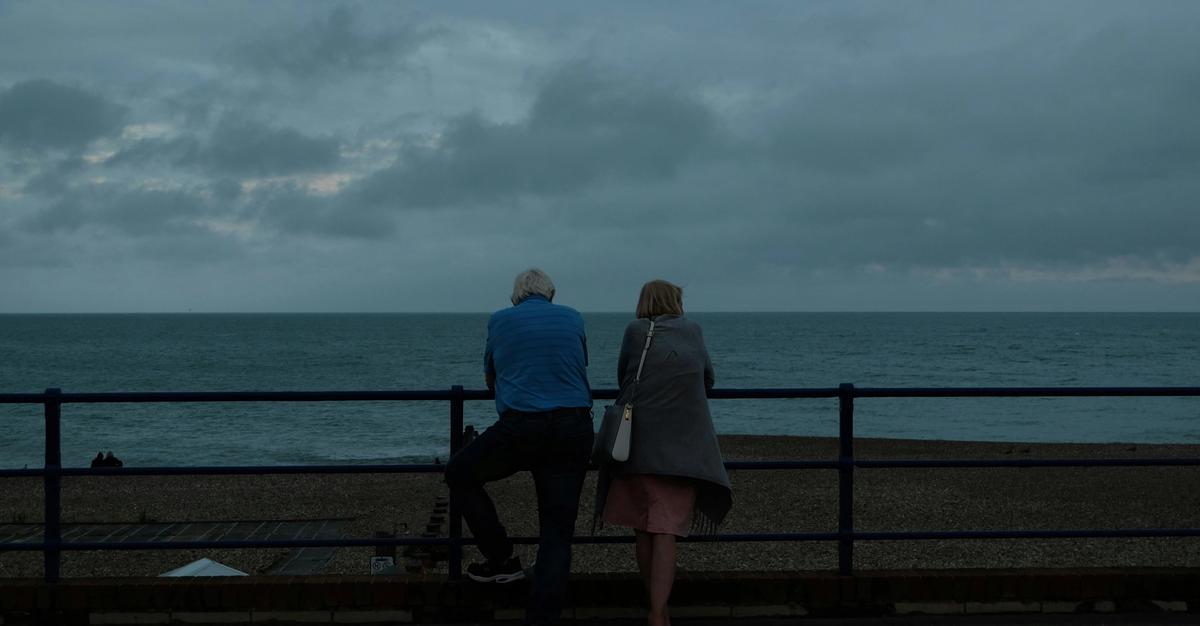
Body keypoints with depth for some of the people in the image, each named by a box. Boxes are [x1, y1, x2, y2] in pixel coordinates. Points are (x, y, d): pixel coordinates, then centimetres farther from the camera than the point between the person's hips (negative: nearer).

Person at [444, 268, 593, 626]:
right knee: (558, 530, 5)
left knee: (459, 475, 22)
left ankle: (501, 560, 20)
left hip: (520, 428, -2)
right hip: (574, 430, 3)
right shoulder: (573, 319, 15)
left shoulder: (500, 321, 11)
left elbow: (490, 379, 25)